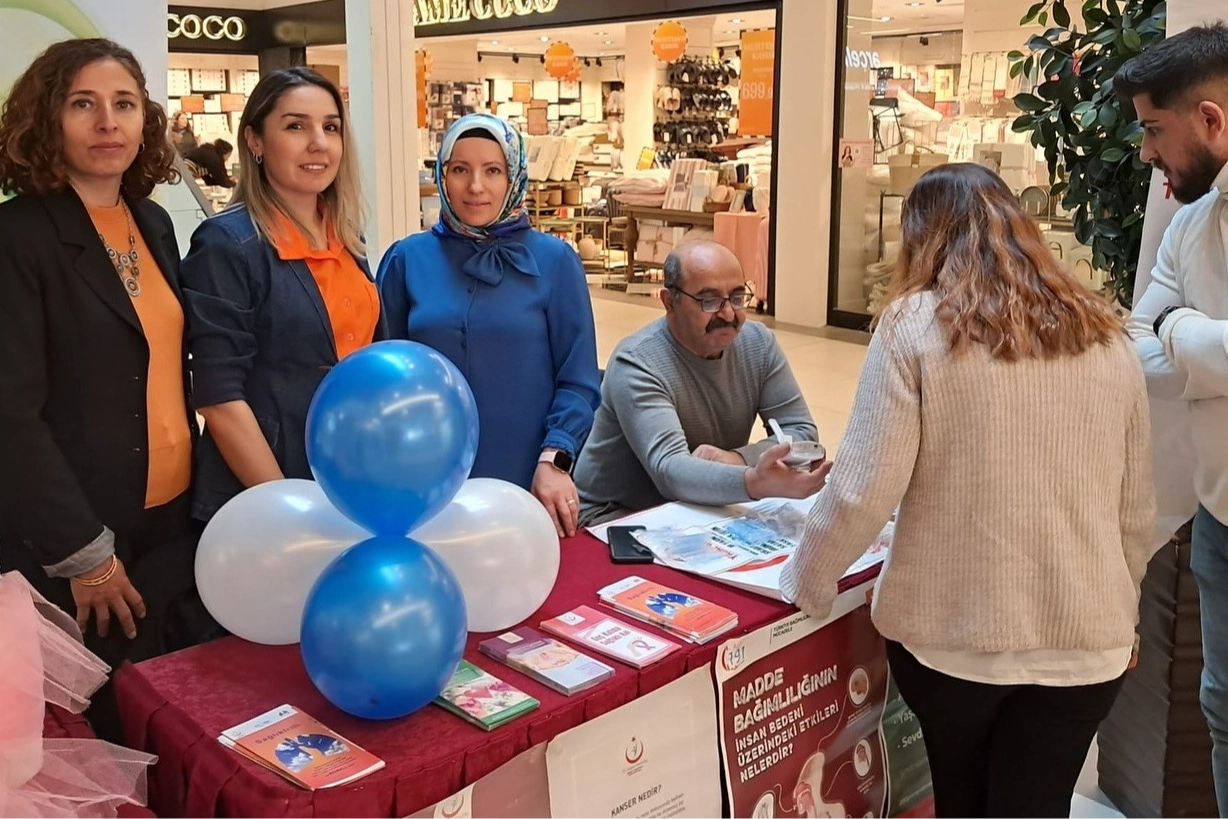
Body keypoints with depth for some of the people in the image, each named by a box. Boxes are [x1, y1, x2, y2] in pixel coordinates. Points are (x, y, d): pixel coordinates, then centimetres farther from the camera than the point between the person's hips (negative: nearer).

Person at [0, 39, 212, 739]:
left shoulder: (154, 224, 8)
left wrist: (198, 486, 10)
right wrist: (84, 553, -17)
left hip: (178, 522, 6)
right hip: (78, 543, -6)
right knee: (108, 729, 8)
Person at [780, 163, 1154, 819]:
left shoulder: (916, 325, -9)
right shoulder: (1106, 336, 3)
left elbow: (864, 489, -14)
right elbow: (1137, 507, 9)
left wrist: (806, 581, 3)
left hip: (952, 629, -2)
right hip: (1084, 638, 2)